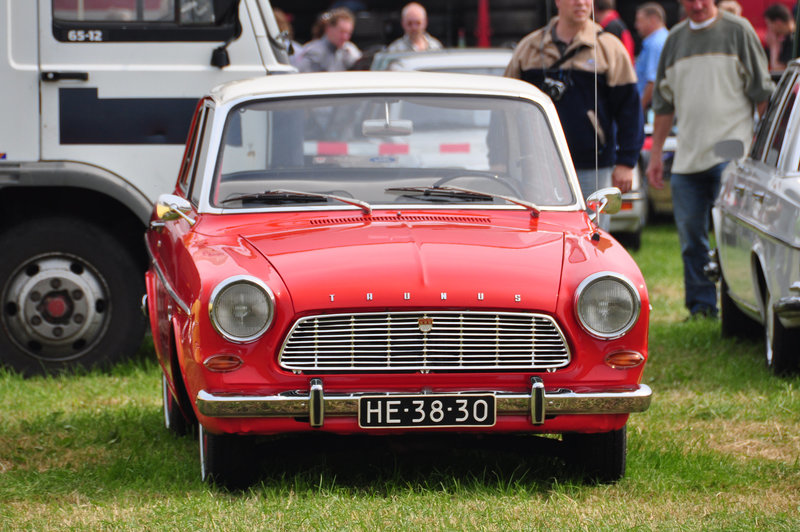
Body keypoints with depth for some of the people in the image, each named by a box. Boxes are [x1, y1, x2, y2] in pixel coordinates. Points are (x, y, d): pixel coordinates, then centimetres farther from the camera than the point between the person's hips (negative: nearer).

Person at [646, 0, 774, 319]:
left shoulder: (738, 31, 1)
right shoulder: (675, 39, 15)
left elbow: (762, 92, 1)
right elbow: (664, 102, 21)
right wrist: (655, 153, 17)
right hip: (687, 158, 5)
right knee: (690, 237, 3)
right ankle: (701, 306, 10)